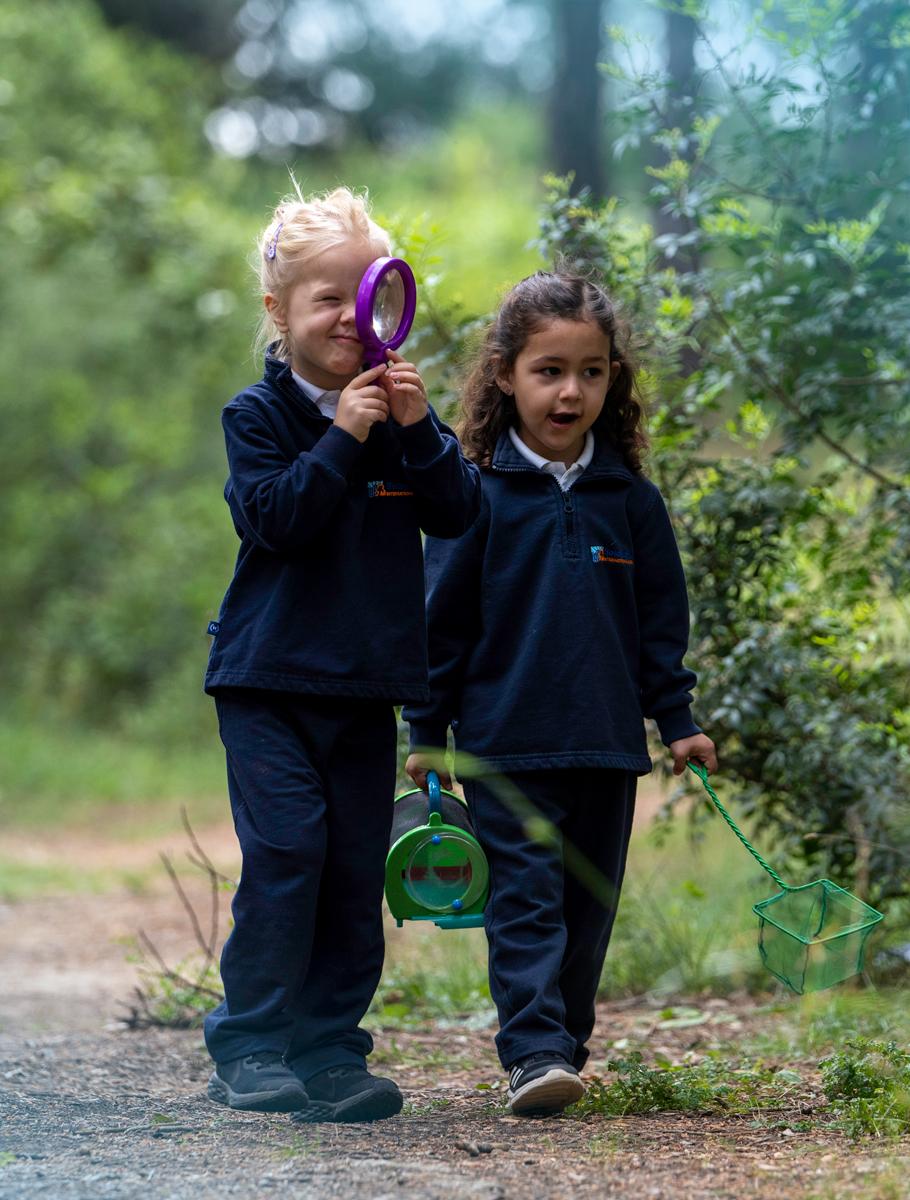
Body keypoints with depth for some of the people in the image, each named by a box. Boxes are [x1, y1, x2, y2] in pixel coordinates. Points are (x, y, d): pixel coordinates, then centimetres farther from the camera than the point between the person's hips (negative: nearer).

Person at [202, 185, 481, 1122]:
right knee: (285, 851, -13)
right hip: (269, 679, -5)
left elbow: (459, 515, 0)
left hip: (367, 680, 5)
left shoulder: (398, 407, 9)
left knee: (358, 867, 5)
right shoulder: (258, 414, -3)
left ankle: (330, 1052, 11)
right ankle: (249, 1049, -5)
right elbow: (273, 517, -16)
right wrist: (342, 439, -20)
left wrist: (418, 431, -14)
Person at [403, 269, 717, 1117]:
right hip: (505, 744, -4)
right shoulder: (478, 496, -3)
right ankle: (533, 1052, -15)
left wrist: (676, 721, 10)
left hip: (606, 742, 4)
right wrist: (427, 731, 2)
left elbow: (661, 621, 13)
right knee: (524, 897, -10)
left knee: (588, 906, 10)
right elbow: (442, 621, 1)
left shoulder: (629, 499, 6)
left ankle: (563, 1045, 22)